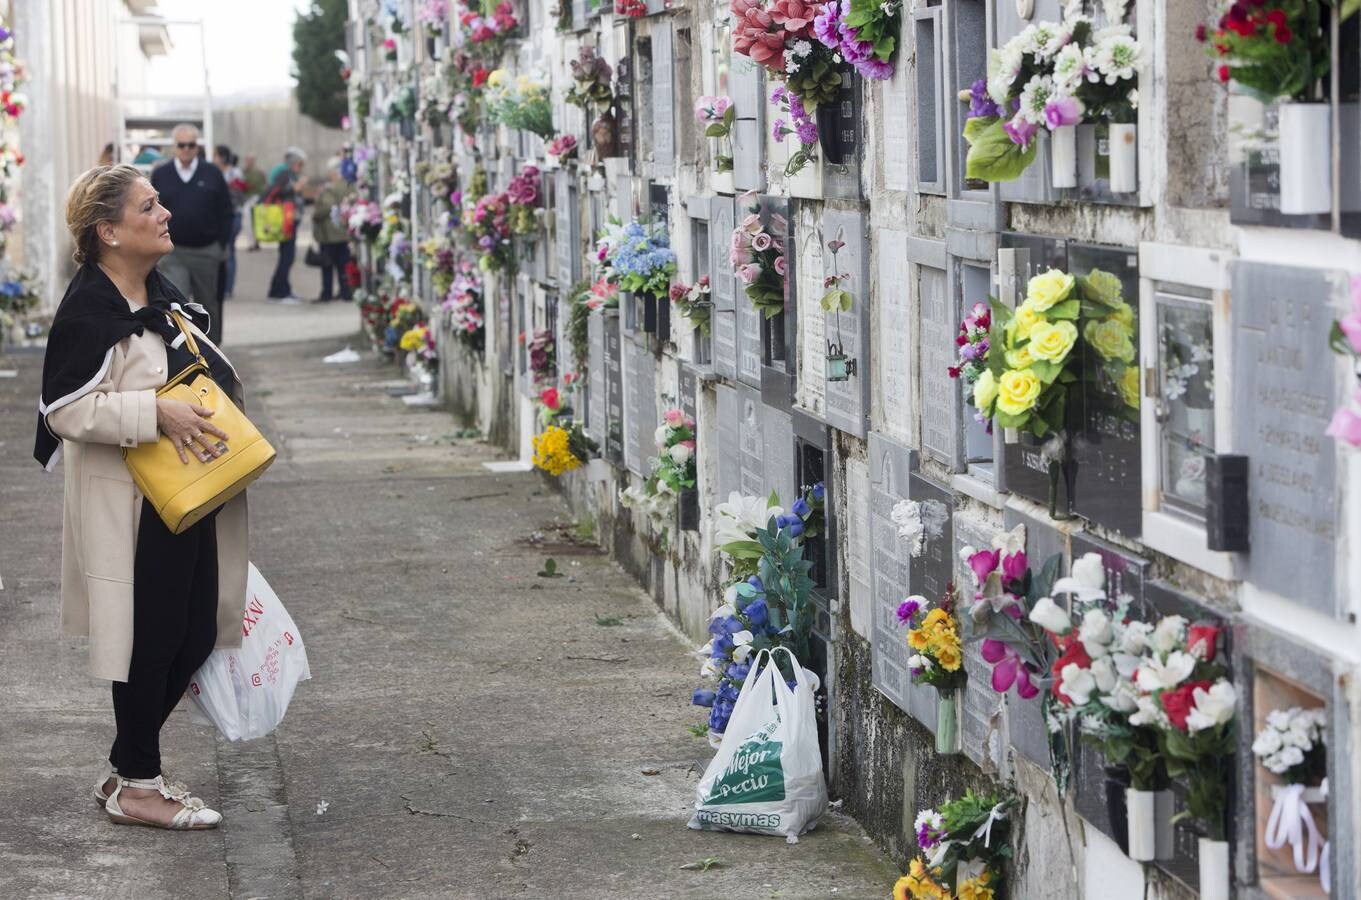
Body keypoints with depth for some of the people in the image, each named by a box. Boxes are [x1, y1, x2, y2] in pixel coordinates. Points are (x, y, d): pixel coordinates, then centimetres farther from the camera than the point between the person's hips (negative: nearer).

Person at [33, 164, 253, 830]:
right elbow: (68, 408, -21)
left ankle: (127, 770, 25)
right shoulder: (89, 311, -17)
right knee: (149, 641, -1)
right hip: (131, 509, -9)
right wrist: (157, 414, -26)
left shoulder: (162, 294, 11)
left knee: (196, 636, 11)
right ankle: (136, 787, 13)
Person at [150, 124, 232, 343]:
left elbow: (225, 212, 5)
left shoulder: (212, 174, 2)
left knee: (209, 305, 12)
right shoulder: (160, 176, 3)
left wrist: (222, 245, -1)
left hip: (207, 251, 1)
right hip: (172, 254, -1)